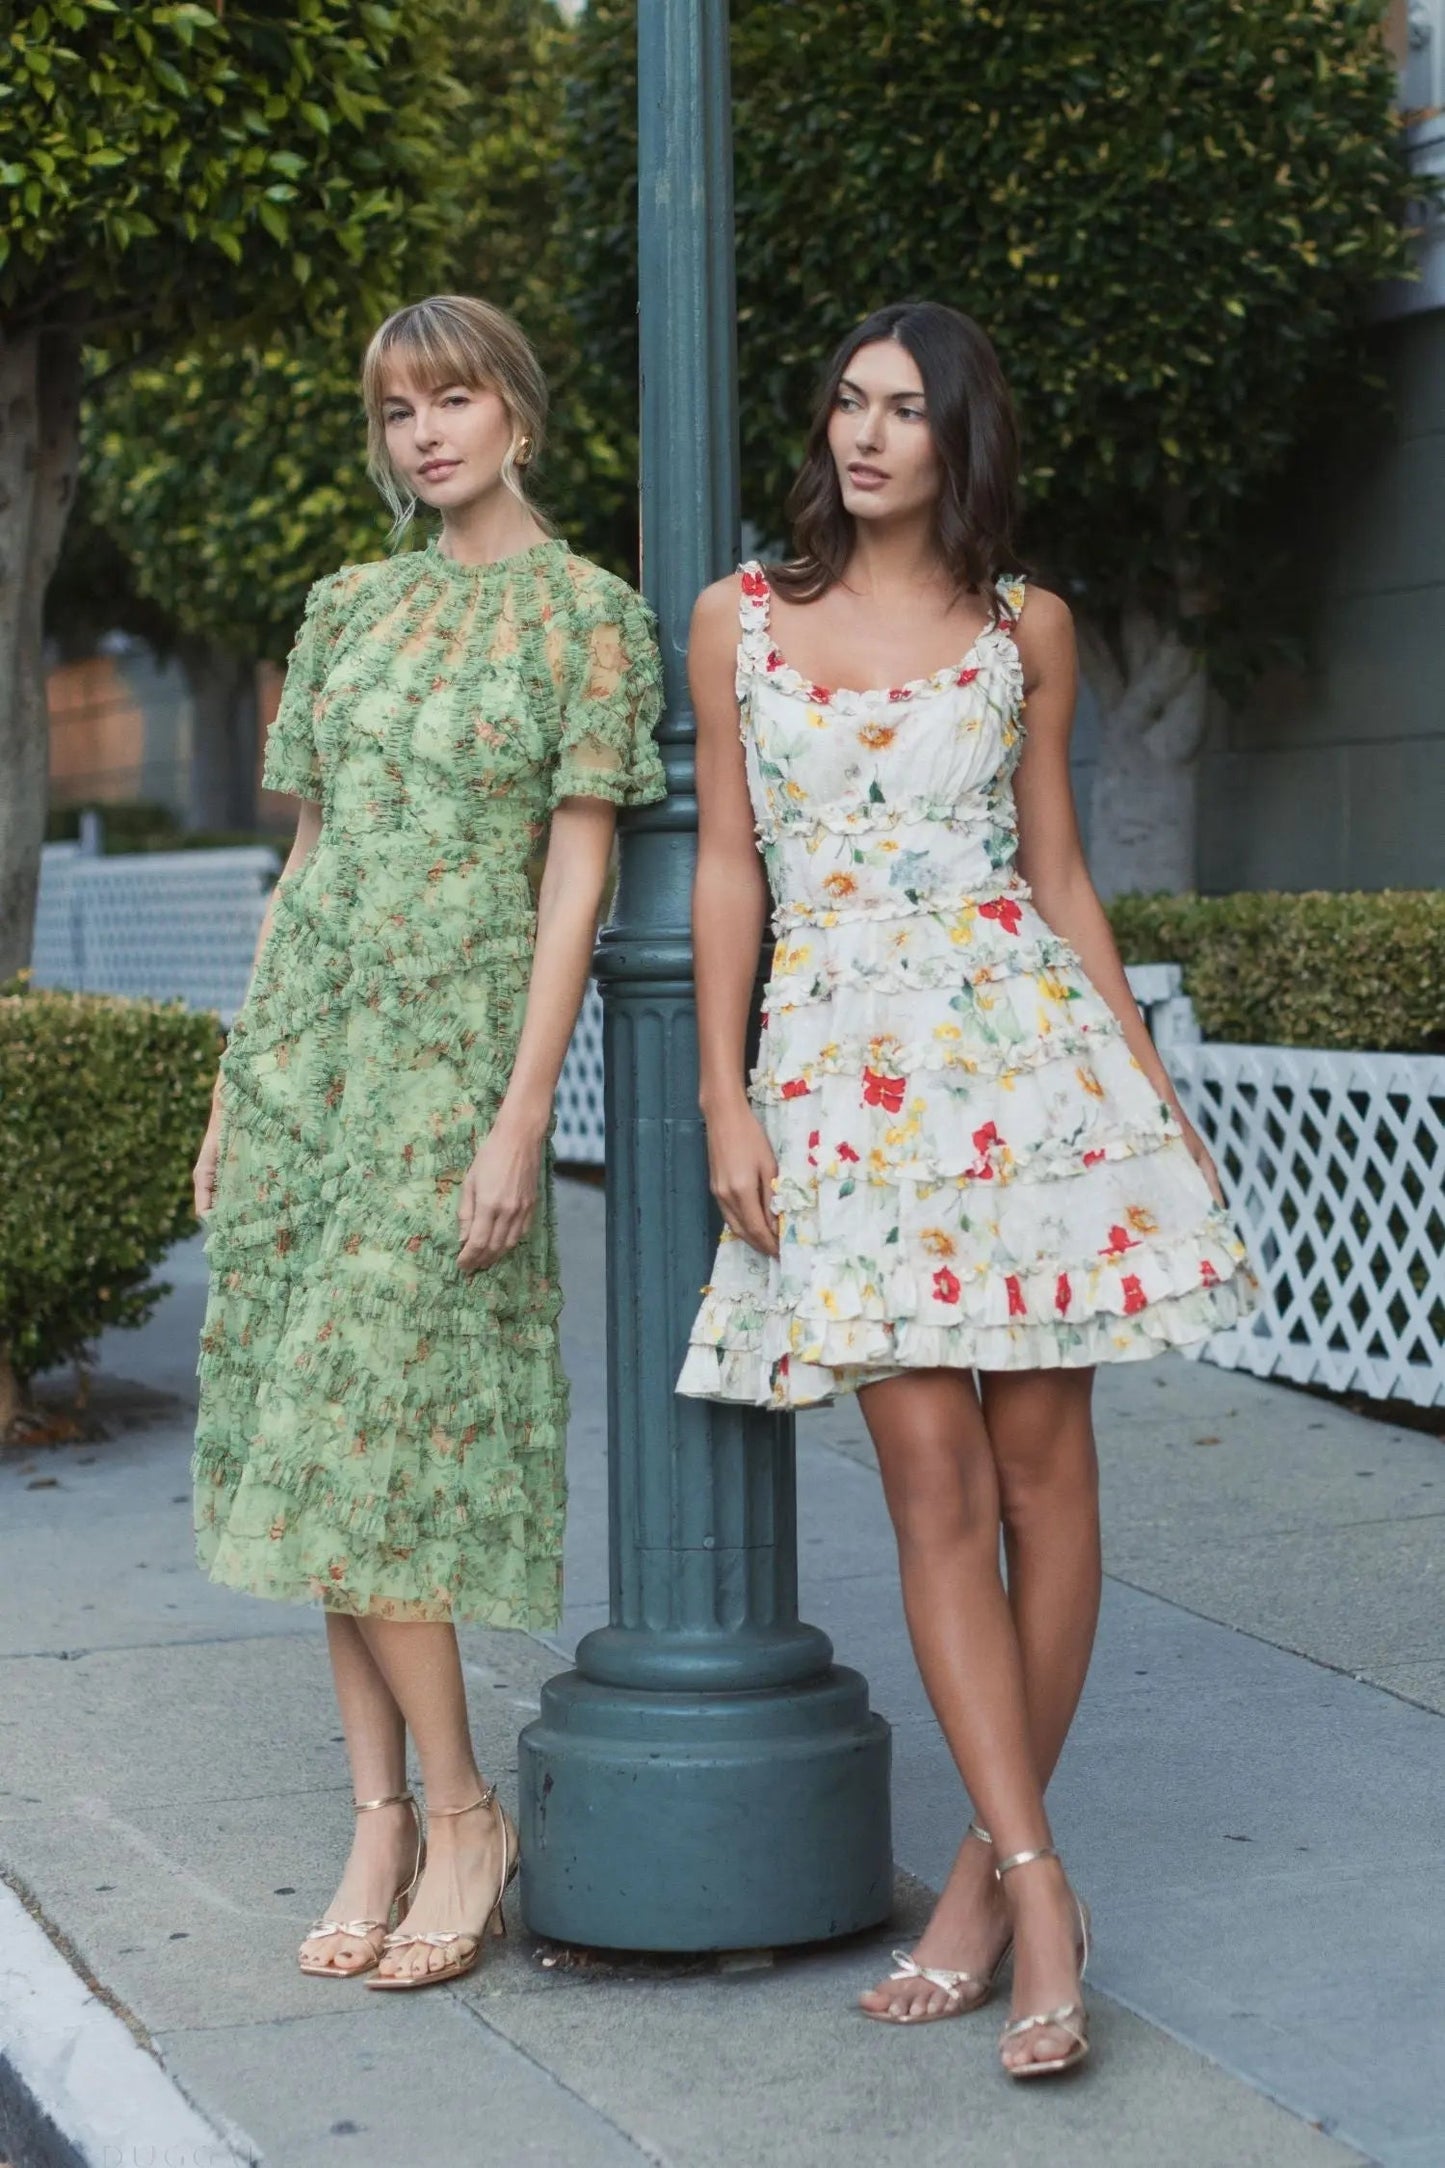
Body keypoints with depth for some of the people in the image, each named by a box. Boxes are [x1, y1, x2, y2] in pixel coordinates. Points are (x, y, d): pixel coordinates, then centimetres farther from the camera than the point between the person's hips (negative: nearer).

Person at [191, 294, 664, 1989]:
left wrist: (523, 1115, -14)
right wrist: (238, 1084, 12)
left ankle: (462, 1812, 2)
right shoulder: (349, 609, 14)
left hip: (454, 1038, -6)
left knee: (368, 1419, -11)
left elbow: (576, 877, -7)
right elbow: (309, 855, 16)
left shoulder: (586, 615, -1)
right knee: (316, 1434, 3)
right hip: (304, 1025, 6)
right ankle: (382, 1819, 10)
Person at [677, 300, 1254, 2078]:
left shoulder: (1025, 629, 9)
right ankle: (1039, 1893, -3)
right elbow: (727, 869, 8)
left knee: (1041, 1466, 0)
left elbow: (1057, 878, 12)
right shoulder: (743, 618, 8)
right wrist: (724, 1101, 0)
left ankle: (990, 1864, 12)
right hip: (844, 1072, 0)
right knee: (935, 1483, -6)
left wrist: (1152, 1081, 8)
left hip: (1023, 1047, 1)